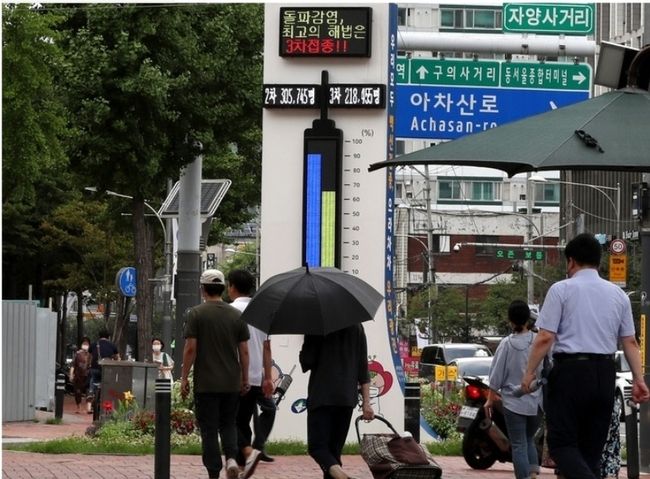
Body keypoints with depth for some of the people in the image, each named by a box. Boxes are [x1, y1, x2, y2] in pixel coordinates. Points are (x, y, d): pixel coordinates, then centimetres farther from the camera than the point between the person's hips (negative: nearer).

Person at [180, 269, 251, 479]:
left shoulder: (196, 314, -6)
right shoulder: (236, 315, 4)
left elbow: (190, 348, -10)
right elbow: (244, 351, 5)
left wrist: (184, 378, -3)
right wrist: (245, 379, 13)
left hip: (205, 383, -3)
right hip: (231, 383, 3)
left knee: (209, 429, 2)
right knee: (228, 424, 16)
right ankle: (231, 458, -8)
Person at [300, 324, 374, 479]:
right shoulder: (356, 328, 9)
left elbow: (306, 363, -8)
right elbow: (363, 366, 7)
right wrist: (366, 402, 7)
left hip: (321, 396, -5)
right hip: (347, 397, 5)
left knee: (317, 445, -7)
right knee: (334, 448, 12)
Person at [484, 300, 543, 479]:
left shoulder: (507, 344, -8)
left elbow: (496, 376, -4)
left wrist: (490, 400, 7)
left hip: (513, 402, -3)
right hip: (536, 402, 3)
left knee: (519, 445, 2)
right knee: (529, 440, 20)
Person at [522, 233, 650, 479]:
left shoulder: (562, 290, -3)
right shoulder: (618, 294, 12)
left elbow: (545, 338, -9)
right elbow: (630, 341, 8)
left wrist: (529, 373, -1)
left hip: (571, 370, -5)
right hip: (606, 373, 5)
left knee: (562, 443, -3)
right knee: (592, 447, 11)